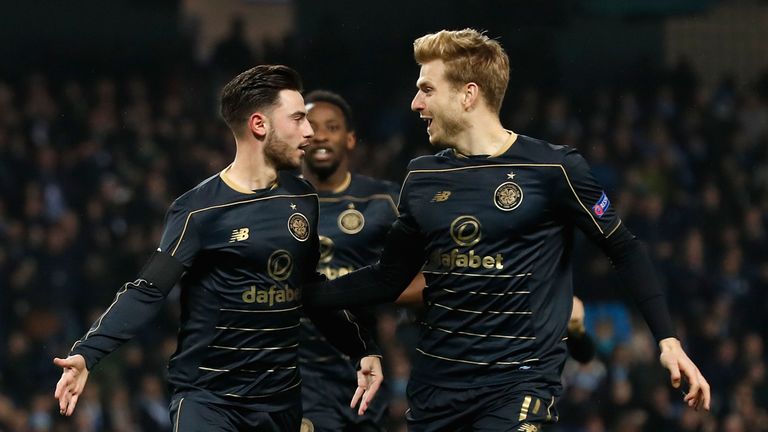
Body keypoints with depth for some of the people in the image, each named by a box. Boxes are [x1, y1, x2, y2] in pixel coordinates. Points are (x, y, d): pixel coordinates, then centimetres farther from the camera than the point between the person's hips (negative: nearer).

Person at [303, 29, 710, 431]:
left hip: (518, 384, -5)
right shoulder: (422, 178, 7)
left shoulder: (552, 169, -8)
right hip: (434, 383, 5)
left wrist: (668, 339, -7)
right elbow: (387, 278, 15)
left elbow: (624, 250, 0)